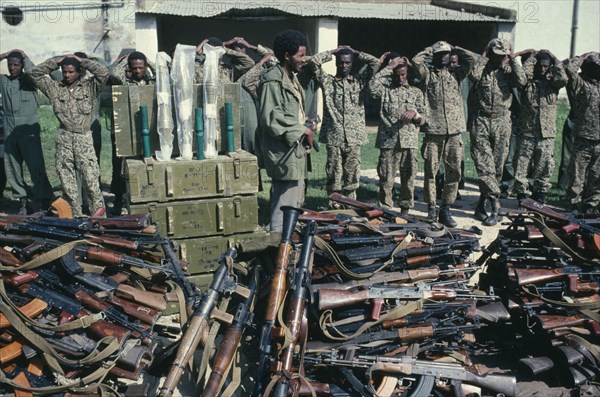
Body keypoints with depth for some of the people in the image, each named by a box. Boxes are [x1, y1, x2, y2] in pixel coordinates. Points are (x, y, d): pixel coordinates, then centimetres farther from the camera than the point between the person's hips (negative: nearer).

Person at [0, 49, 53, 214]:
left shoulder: (29, 80, 2)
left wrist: (25, 57, -2)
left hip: (29, 130, -5)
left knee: (36, 167, -9)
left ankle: (41, 202, -4)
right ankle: (23, 201, 15)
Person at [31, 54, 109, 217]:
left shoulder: (89, 87, 6)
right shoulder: (55, 88, 12)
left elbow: (103, 72, -6)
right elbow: (36, 73, 11)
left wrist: (81, 60, 1)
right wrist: (57, 61, 9)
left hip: (84, 137, -3)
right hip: (63, 137, 3)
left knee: (91, 180, -8)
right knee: (67, 181, 4)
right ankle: (74, 217, 12)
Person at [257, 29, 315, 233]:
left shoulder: (291, 78, 17)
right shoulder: (273, 81, -15)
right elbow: (271, 118, -23)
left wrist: (306, 128, 8)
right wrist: (302, 130, -16)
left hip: (296, 150, 11)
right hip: (284, 154, -11)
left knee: (295, 204, 17)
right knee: (285, 205, -8)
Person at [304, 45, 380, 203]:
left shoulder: (360, 80, 10)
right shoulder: (327, 81, 7)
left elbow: (375, 62, 0)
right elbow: (313, 63, -4)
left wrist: (354, 53, 11)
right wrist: (332, 52, 8)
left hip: (354, 137, 1)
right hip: (333, 137, -1)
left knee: (352, 177, 5)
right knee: (333, 177, 2)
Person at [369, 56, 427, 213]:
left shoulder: (416, 92, 15)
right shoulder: (385, 90, 10)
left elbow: (424, 118, 11)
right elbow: (372, 86, -13)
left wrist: (415, 113, -12)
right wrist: (388, 67, -6)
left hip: (409, 142, 2)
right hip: (388, 141, -2)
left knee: (408, 178, 4)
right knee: (386, 179, -3)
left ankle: (405, 209, 15)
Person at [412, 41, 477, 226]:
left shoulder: (455, 73, 16)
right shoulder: (427, 73, 9)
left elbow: (472, 58, 4)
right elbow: (416, 60, -8)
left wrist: (454, 49, 15)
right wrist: (429, 50, 8)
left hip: (454, 130, 2)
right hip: (433, 129, -2)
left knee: (454, 171, 1)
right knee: (431, 170, 0)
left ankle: (445, 209, 10)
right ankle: (431, 207, 11)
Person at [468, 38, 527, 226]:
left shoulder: (509, 71, 8)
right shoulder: (483, 69, 4)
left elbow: (522, 81, -11)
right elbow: (474, 75, -19)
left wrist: (513, 60, -5)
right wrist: (484, 57, -7)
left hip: (502, 122, 2)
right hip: (481, 121, -2)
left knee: (497, 167, 6)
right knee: (484, 165, -11)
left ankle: (482, 204, 17)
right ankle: (494, 204, -7)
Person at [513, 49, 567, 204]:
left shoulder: (552, 82, 9)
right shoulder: (528, 81, 4)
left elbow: (563, 78, -12)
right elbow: (522, 74, -19)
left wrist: (554, 59, -2)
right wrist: (532, 57, -4)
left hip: (547, 133, 2)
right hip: (527, 132, -2)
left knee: (544, 168, 6)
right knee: (521, 165, -2)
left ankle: (540, 194, 20)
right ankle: (522, 194, 10)